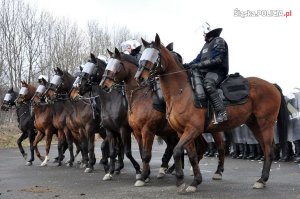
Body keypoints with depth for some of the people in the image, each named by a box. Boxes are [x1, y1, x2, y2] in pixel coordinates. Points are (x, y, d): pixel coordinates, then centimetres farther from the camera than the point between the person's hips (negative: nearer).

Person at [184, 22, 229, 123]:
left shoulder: (219, 41, -4)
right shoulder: (207, 44, 25)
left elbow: (216, 60, -15)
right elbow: (199, 58, 21)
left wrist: (198, 65, -20)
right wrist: (189, 65, 1)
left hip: (217, 71, -10)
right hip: (205, 72, 10)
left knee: (208, 84, -37)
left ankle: (221, 112, -40)